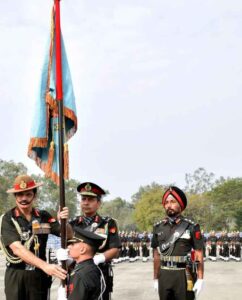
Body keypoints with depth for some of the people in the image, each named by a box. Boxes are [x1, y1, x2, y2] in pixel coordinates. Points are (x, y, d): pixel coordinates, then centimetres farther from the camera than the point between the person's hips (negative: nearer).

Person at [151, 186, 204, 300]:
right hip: (164, 276, 4)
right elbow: (157, 255, 11)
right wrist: (156, 278, 10)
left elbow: (199, 255, -5)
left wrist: (200, 279, -11)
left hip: (184, 276, -4)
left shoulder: (192, 227, -5)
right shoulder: (158, 227, 6)